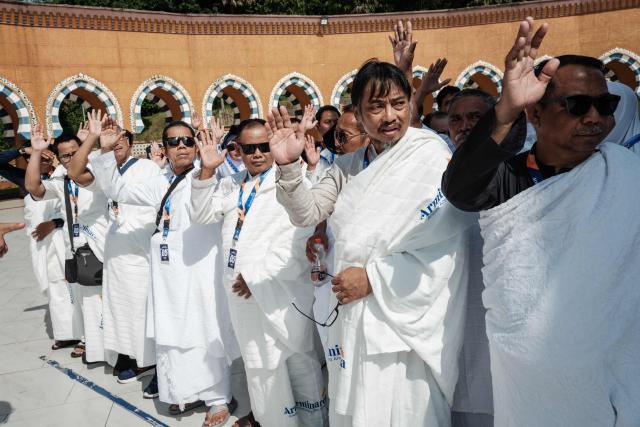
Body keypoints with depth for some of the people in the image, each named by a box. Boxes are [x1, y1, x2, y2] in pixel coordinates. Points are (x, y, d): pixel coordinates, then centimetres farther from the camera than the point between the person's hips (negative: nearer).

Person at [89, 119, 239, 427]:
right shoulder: (160, 184, 15)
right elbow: (118, 191, 21)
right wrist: (106, 152, 9)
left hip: (200, 266, -7)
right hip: (168, 269, 7)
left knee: (204, 331, 0)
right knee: (172, 332, 14)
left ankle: (219, 398, 16)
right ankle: (190, 392, 31)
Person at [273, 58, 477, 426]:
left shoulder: (432, 155, -7)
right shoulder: (349, 167, 12)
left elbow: (447, 243, -17)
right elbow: (307, 213, 8)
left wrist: (373, 278, -17)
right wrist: (288, 165, -8)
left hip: (405, 320, -5)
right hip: (351, 317, 6)